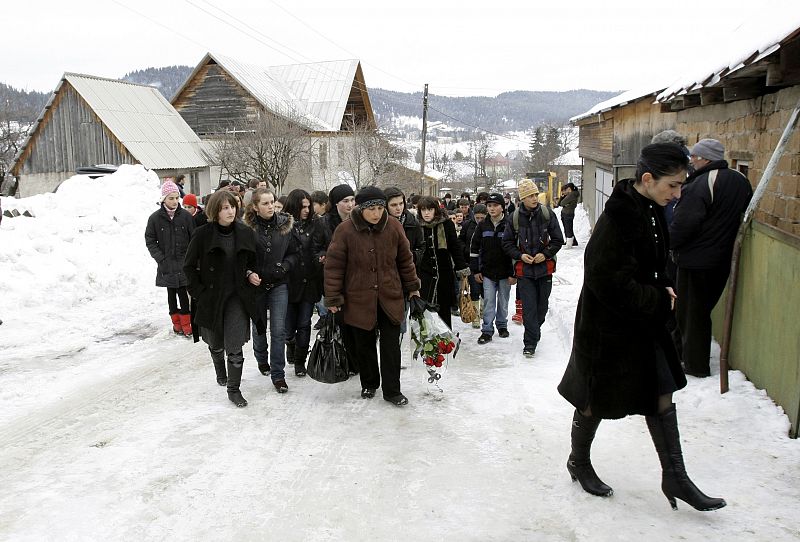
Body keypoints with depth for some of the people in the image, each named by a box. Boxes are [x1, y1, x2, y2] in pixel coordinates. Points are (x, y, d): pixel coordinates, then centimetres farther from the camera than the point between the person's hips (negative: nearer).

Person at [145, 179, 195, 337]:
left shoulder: (186, 216, -2)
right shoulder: (155, 218, -1)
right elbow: (150, 241, 2)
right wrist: (161, 259, -7)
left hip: (184, 263, -1)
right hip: (167, 264, 1)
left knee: (183, 293, -4)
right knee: (171, 293, 10)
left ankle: (186, 324, 5)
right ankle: (176, 322, 21)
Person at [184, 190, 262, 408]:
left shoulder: (246, 233, -1)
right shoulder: (203, 234, -8)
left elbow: (251, 262, 14)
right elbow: (189, 266, -2)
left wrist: (250, 274, -6)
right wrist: (199, 291, -8)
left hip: (237, 297, 1)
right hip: (210, 297, 0)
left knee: (235, 346, -5)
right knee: (216, 343, 18)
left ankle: (234, 389, 9)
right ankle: (220, 371, 48)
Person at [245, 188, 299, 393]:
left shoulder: (286, 224, -4)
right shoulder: (247, 227, -10)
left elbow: (295, 253, 3)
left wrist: (284, 266, -13)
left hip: (279, 284, 0)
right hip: (255, 285, 0)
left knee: (279, 330, -3)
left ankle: (278, 374, 7)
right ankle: (262, 360, 43)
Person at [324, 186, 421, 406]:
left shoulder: (394, 227, -4)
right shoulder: (345, 230, -11)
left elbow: (405, 260, 8)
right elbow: (334, 265, -7)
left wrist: (412, 286, 13)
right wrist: (333, 298, -7)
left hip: (390, 297, 1)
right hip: (359, 299, -1)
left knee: (391, 345, 3)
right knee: (364, 345, 12)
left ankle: (392, 390, 15)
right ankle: (369, 384, 33)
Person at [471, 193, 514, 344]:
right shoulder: (482, 225, 2)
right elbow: (474, 248, 6)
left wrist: (513, 273, -8)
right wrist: (475, 270, 2)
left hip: (505, 272, -1)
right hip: (487, 271, 1)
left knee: (503, 301, 11)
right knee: (488, 302, -1)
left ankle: (502, 325, 29)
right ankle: (487, 330, 5)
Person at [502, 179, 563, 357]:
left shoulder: (547, 214, -2)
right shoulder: (514, 218, -2)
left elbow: (558, 239, 3)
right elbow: (507, 243, 6)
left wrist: (546, 254, -11)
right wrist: (520, 255, -10)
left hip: (545, 268, 2)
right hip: (524, 270, -1)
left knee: (542, 306, 13)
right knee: (529, 307, -7)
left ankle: (533, 333, 35)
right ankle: (530, 343, -2)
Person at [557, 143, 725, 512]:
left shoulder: (651, 210, 4)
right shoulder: (619, 218, -25)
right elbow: (611, 283, -27)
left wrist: (662, 288, 0)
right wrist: (659, 301, -16)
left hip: (643, 323, 9)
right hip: (609, 328, -9)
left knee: (661, 394, 12)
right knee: (598, 399, 10)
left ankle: (674, 477, 25)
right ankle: (578, 462, 34)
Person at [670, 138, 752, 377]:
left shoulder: (701, 184, -21)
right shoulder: (741, 181, 7)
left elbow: (683, 223, -22)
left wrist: (670, 244, -6)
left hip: (695, 259, -8)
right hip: (723, 259, 8)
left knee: (690, 311, 4)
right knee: (703, 308, 20)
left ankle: (695, 364, 12)